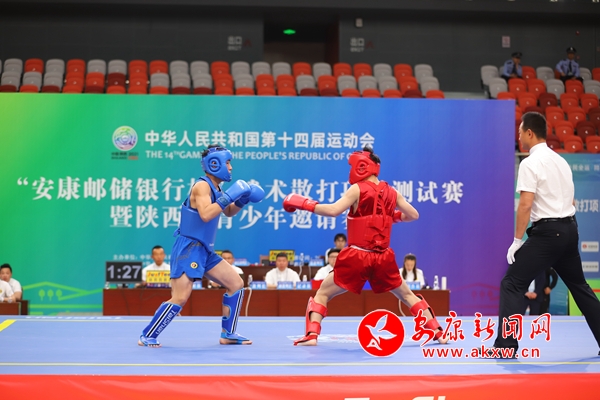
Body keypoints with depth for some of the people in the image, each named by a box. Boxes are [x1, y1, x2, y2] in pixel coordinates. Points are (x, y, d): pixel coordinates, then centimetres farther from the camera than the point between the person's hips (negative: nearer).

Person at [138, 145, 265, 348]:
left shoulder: (215, 189, 11)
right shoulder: (202, 186, -16)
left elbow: (228, 212, 28)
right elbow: (205, 215, -33)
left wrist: (242, 199, 9)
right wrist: (228, 196, -28)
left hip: (205, 251, 10)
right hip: (188, 249, -9)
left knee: (236, 284, 9)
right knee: (180, 298, -13)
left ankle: (227, 334, 15)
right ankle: (147, 336, 0)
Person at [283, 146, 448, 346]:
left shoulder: (357, 189, -7)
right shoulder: (391, 192, 7)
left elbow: (333, 210, -20)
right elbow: (413, 215, 13)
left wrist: (304, 203, -12)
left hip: (357, 256, -4)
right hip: (383, 258, 4)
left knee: (322, 294, 6)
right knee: (407, 295, 21)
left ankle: (311, 335, -12)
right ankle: (438, 332, 19)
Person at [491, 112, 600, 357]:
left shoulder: (530, 163, -11)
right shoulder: (560, 161, 15)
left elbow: (526, 204, -18)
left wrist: (517, 240, -14)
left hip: (547, 232, -8)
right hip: (569, 229, 8)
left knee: (512, 285, -5)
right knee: (579, 285, 20)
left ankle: (506, 344, -13)